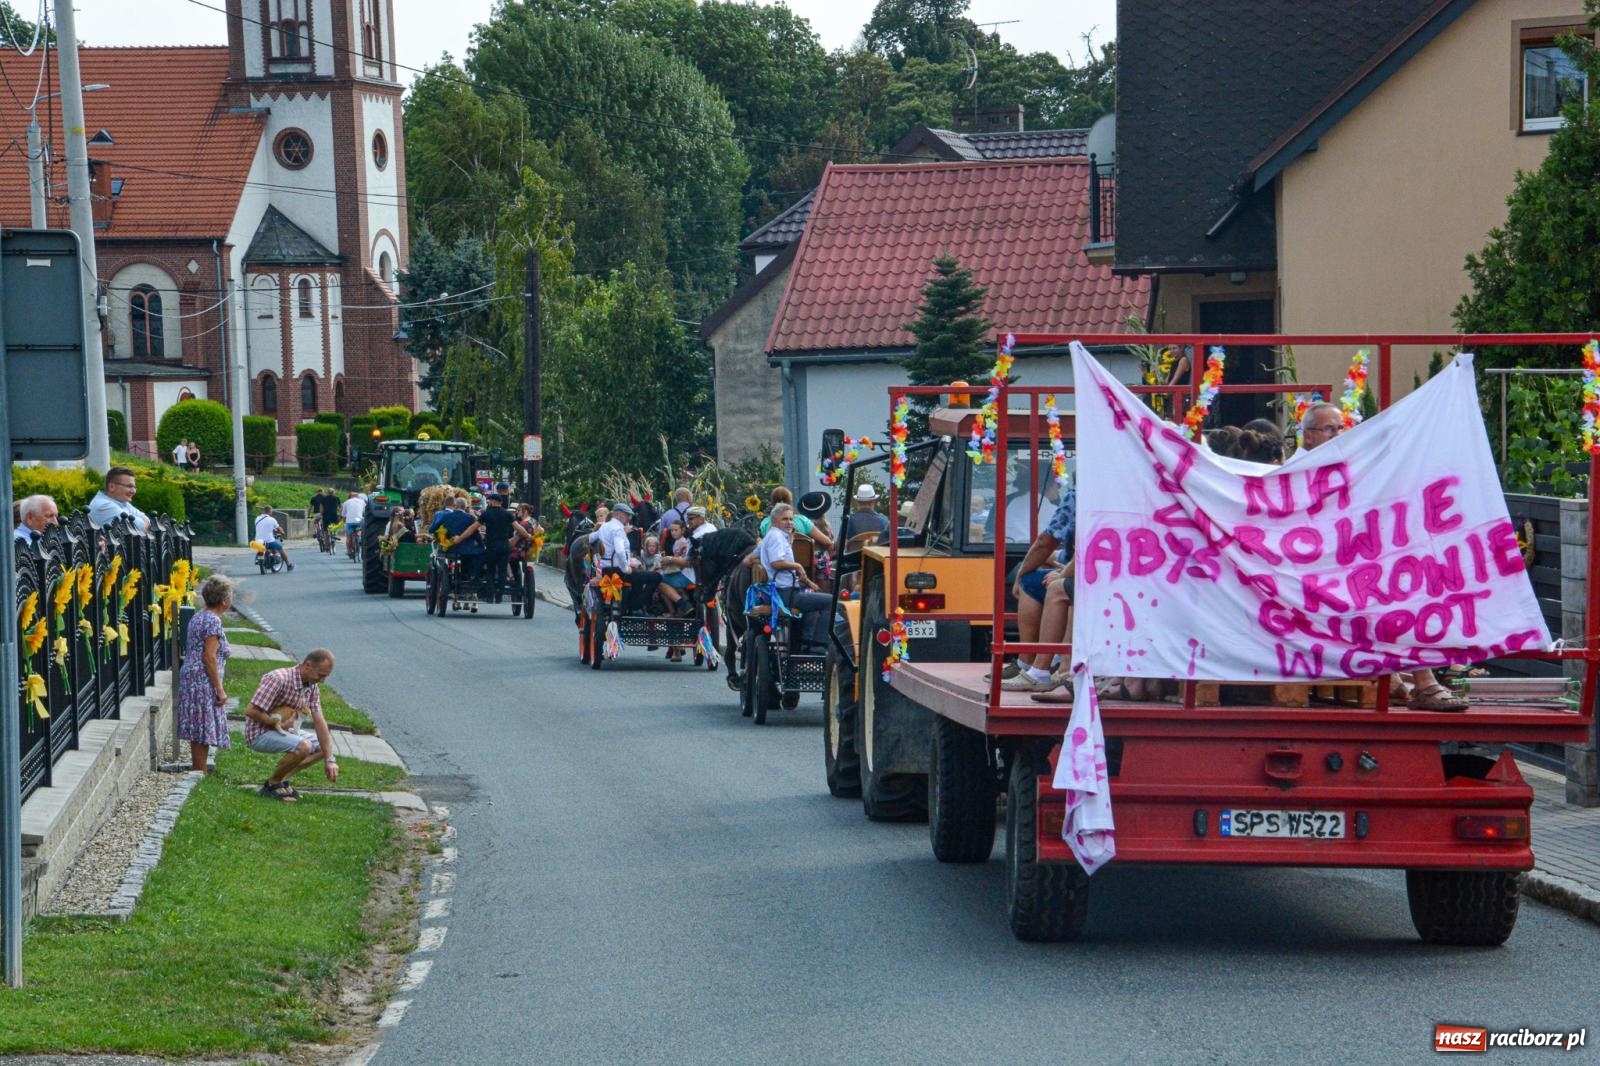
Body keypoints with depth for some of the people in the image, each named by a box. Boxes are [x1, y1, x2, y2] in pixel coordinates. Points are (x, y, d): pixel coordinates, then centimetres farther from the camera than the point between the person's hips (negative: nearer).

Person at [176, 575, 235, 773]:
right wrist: (220, 690, -15)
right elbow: (209, 658, -18)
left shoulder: (197, 617, 15)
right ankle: (201, 773, -4)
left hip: (189, 677, 9)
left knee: (198, 732, 14)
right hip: (204, 682, -9)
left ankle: (196, 771, 18)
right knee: (204, 730, -5)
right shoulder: (213, 621, -13)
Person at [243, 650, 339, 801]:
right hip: (260, 733, -9)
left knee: (324, 746, 6)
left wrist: (329, 759, -9)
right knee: (303, 746, -31)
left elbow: (319, 721, -3)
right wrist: (279, 724, -18)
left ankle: (282, 778, 3)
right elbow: (251, 711, -28)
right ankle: (272, 784, -10)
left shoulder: (312, 686, -1)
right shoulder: (278, 679, -26)